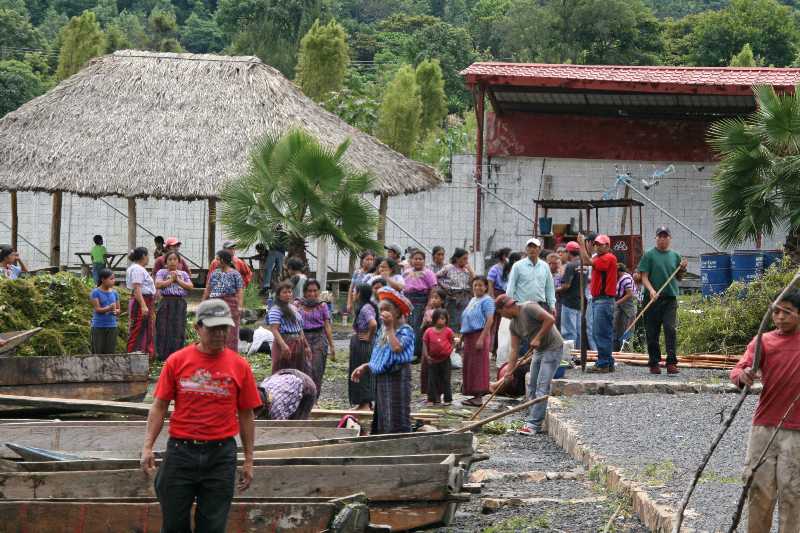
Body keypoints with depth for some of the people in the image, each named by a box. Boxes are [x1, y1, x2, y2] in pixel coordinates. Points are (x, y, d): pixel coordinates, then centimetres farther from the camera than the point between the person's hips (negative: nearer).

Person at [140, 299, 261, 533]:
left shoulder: (239, 366, 2)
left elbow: (246, 415, 7)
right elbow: (159, 407, 4)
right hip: (180, 451, 0)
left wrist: (249, 460, 6)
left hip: (221, 454, 0)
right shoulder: (177, 361, 1)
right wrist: (148, 446, -5)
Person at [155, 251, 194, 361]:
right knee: (164, 329, -5)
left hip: (180, 303, 3)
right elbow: (158, 284, -9)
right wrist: (171, 279, -7)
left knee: (179, 329, 0)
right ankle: (163, 355, -1)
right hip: (166, 302, -3)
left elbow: (191, 286, 3)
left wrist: (178, 280, -4)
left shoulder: (183, 274, 16)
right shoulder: (162, 272, 7)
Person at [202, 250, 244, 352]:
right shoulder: (214, 273, 13)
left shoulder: (235, 274, -5)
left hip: (230, 304, -6)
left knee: (230, 332, -4)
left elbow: (240, 291, -10)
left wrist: (240, 307, -19)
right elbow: (208, 289, 17)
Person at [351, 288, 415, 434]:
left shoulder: (405, 330, -8)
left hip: (397, 378, -9)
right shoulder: (382, 331, 15)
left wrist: (390, 327, -18)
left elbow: (397, 348, -28)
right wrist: (364, 367, 12)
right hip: (381, 378, 9)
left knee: (396, 420, -11)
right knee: (381, 419, 10)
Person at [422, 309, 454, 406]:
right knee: (432, 380, 4)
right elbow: (425, 344, 1)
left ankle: (448, 399, 11)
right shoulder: (429, 331, -3)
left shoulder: (448, 331, -4)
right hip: (433, 360, 1)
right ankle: (432, 399, 10)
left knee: (445, 379, 5)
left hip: (445, 359, -1)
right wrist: (426, 356, -8)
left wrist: (449, 351, -8)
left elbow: (452, 343, 5)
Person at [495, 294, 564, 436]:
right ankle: (533, 422, 14)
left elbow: (550, 319, -26)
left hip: (553, 348, -9)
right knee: (532, 387, 8)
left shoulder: (529, 308, -18)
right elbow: (514, 349, 8)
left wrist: (538, 338, -20)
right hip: (538, 350, 9)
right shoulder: (513, 324, 7)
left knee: (542, 387, -13)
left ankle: (533, 424, -15)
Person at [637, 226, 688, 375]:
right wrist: (651, 290, -20)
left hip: (670, 298, 2)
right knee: (652, 333, 3)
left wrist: (682, 269, -1)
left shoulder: (675, 256, 12)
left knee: (670, 329, -11)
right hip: (652, 299, -2)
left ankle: (671, 362, -13)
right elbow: (644, 277, -3)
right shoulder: (649, 255, 1)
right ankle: (654, 363, 12)